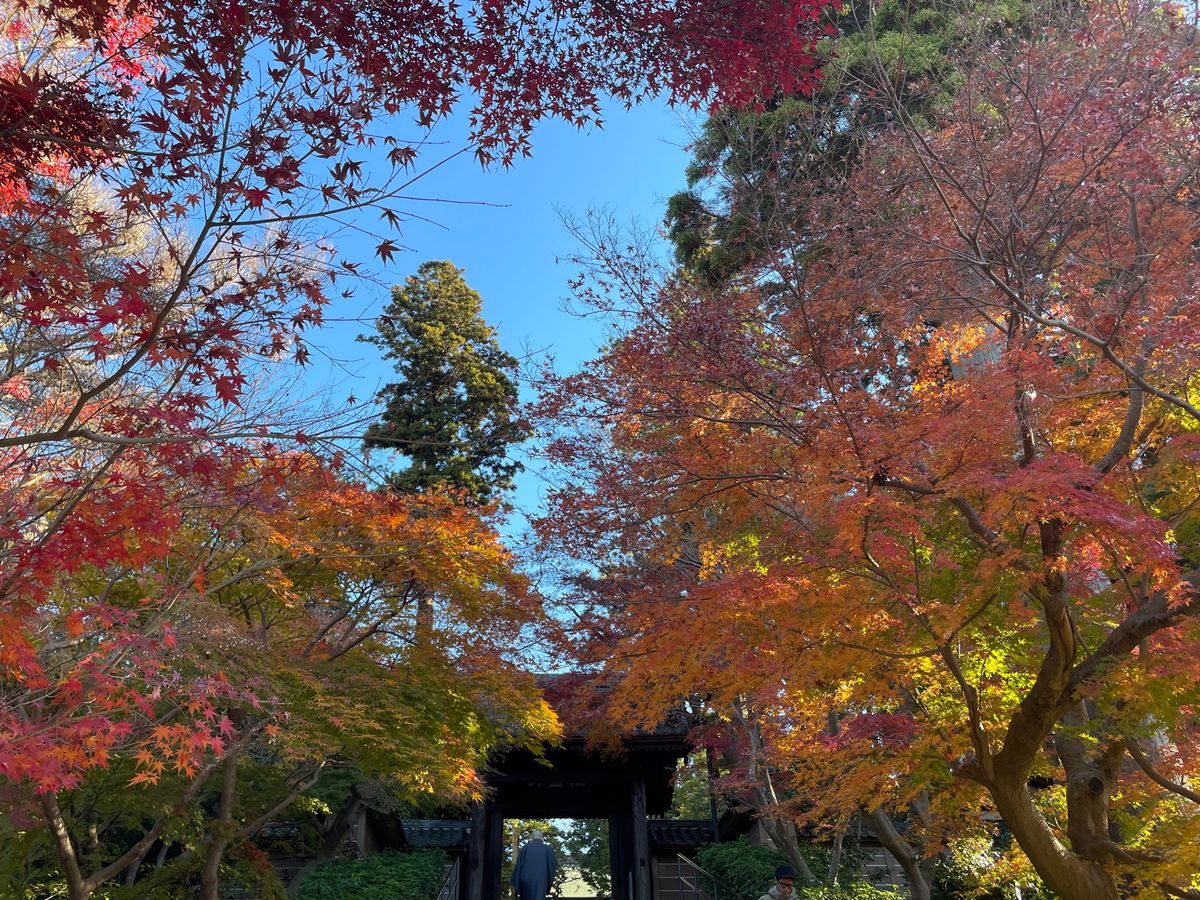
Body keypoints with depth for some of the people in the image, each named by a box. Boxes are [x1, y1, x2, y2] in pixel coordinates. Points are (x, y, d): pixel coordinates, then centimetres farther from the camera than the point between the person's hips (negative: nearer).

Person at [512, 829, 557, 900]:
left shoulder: (525, 848, 9)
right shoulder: (547, 849, 6)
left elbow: (518, 865, 4)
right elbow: (554, 864, 0)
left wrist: (515, 883, 5)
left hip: (525, 880, 2)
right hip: (540, 882, -2)